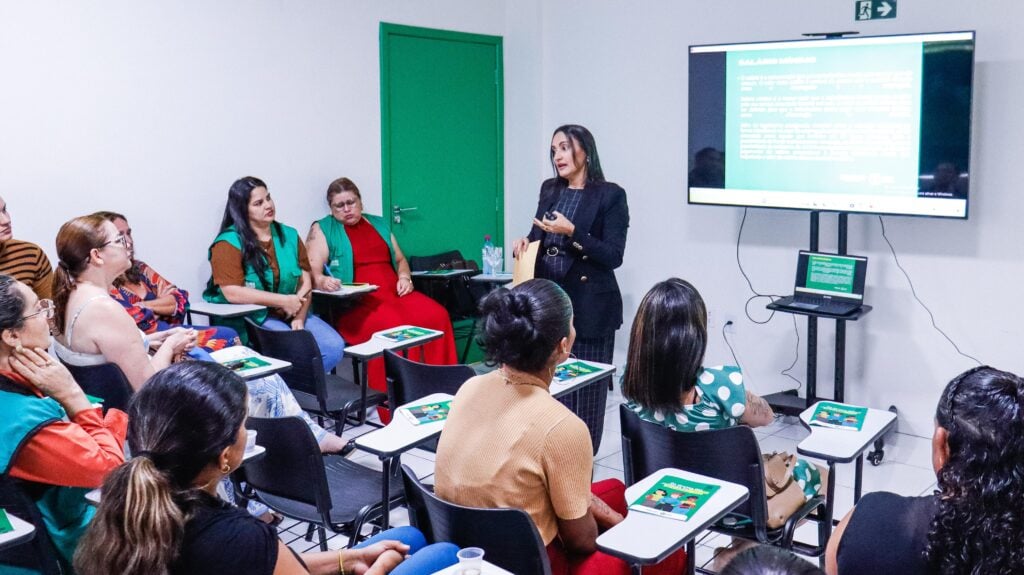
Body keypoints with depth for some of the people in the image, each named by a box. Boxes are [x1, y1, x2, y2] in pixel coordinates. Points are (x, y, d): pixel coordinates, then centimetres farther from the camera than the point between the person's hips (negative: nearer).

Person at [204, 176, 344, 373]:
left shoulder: (289, 235, 11)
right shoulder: (229, 243, -7)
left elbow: (305, 281, 5)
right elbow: (232, 292, -18)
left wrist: (299, 317, -12)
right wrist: (283, 301, -18)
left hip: (291, 314, 6)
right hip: (249, 317, -5)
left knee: (334, 346, -16)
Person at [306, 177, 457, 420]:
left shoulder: (379, 224, 25)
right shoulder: (322, 229, 10)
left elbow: (400, 259, 28)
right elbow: (313, 272, -1)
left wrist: (404, 277, 7)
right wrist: (322, 281, -24)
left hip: (394, 292, 5)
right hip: (354, 303, -5)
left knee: (437, 316, -24)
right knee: (392, 324, -36)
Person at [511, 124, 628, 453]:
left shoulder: (610, 195, -7)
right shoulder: (549, 190, 11)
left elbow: (613, 256, -12)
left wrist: (572, 232, -21)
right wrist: (525, 243, -4)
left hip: (589, 306, -5)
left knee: (586, 386, 1)